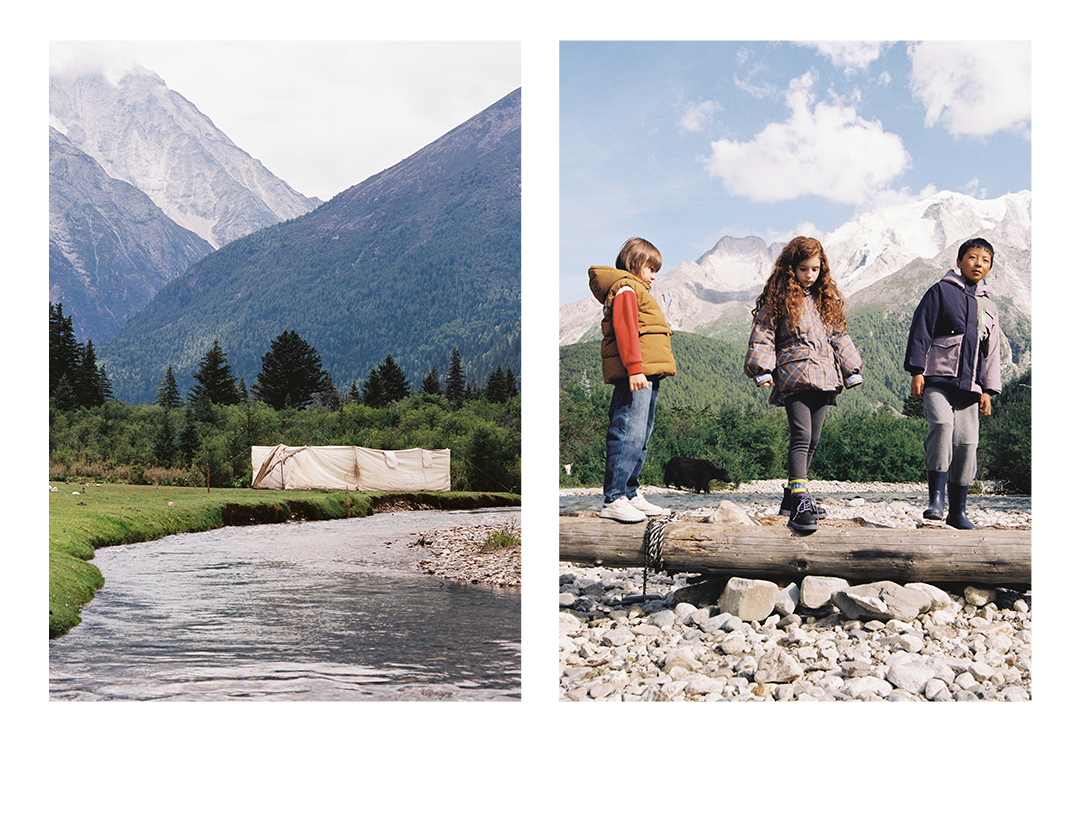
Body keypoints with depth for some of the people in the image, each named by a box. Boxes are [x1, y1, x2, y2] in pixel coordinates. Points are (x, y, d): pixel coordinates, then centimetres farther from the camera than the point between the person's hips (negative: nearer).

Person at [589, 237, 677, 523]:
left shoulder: (638, 290, 29)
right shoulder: (625, 288, -4)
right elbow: (625, 329, -16)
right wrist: (634, 368, -24)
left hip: (646, 375, 11)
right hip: (634, 375, -11)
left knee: (640, 436, 12)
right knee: (629, 434, -14)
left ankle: (629, 494, 18)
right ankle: (613, 500, -14)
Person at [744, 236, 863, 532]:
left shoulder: (826, 299, 19)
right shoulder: (777, 298, 2)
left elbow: (838, 336, 24)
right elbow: (763, 336, 0)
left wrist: (852, 371, 19)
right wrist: (762, 370, -10)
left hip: (823, 379, 6)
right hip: (793, 377, -6)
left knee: (812, 441, 8)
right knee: (801, 437, -19)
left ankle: (794, 497, 18)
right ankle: (800, 502, -27)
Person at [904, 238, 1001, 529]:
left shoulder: (988, 306, 21)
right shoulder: (941, 292, 5)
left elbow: (992, 352, 22)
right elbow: (920, 331, 0)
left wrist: (988, 390, 13)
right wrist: (917, 371, -8)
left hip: (969, 385, 5)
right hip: (937, 379, -5)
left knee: (967, 443, 0)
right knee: (941, 424, -28)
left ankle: (957, 511, 9)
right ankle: (936, 498, -25)